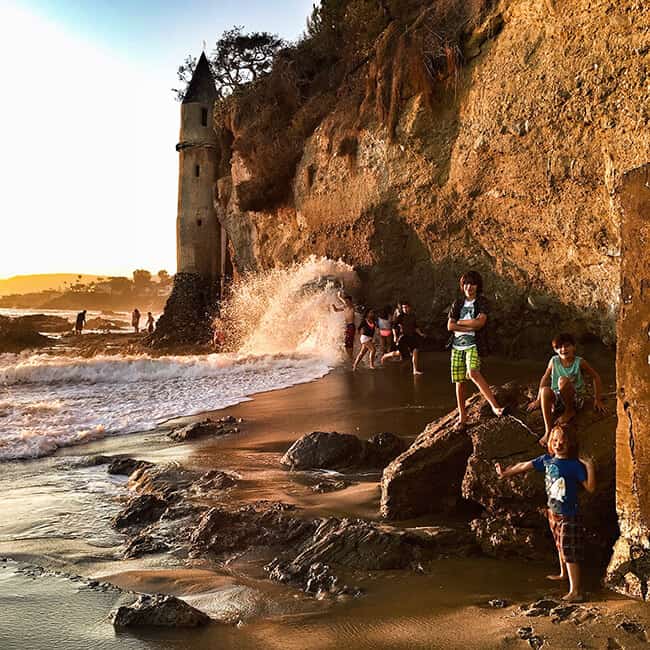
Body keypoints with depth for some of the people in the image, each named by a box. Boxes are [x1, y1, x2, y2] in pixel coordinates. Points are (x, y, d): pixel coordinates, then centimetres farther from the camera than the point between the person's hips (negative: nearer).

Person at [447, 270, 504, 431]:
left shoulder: (482, 302, 4)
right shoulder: (457, 304, 14)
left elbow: (480, 322, -12)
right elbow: (450, 326, 2)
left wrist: (460, 322, -2)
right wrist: (471, 327, -8)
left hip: (473, 344, -4)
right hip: (457, 345, 4)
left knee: (473, 373, -30)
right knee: (459, 382, 4)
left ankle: (495, 405, -32)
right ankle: (462, 417, 14)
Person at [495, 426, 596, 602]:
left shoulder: (575, 465, -16)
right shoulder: (547, 460, 0)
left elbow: (590, 487, -18)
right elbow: (524, 466, 11)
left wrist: (589, 467, -30)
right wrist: (505, 473, 21)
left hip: (569, 515, -6)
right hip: (553, 512, 6)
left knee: (570, 553, -7)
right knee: (560, 546, 25)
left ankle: (575, 591, -5)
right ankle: (563, 573, 47)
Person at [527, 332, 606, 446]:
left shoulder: (579, 362, -9)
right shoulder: (553, 361, -2)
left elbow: (596, 377, 0)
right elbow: (545, 378, 8)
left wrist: (597, 400, -1)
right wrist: (538, 400, 10)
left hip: (576, 400, -3)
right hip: (557, 400, 3)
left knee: (563, 380, -31)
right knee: (545, 390, -32)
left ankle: (570, 411, -6)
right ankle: (548, 431, -34)